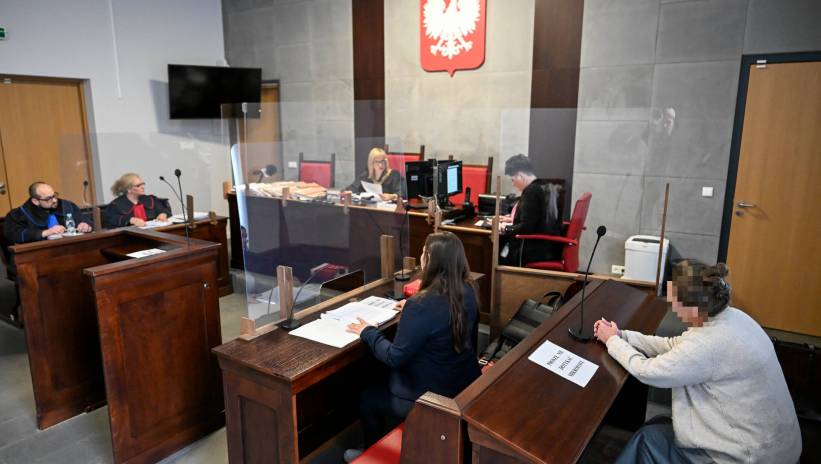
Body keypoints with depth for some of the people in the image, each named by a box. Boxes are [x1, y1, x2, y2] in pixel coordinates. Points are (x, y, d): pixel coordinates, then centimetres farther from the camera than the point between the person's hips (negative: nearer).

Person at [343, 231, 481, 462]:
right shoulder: (467, 292, -7)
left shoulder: (421, 306, -31)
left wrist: (368, 332, -8)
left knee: (367, 398, 19)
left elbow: (395, 357, -22)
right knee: (386, 386, 30)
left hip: (432, 397, -7)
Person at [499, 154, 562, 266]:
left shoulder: (531, 191, -17)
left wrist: (504, 230, -8)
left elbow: (526, 227, -21)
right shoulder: (548, 188, 10)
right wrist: (513, 219, 25)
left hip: (536, 252, -9)